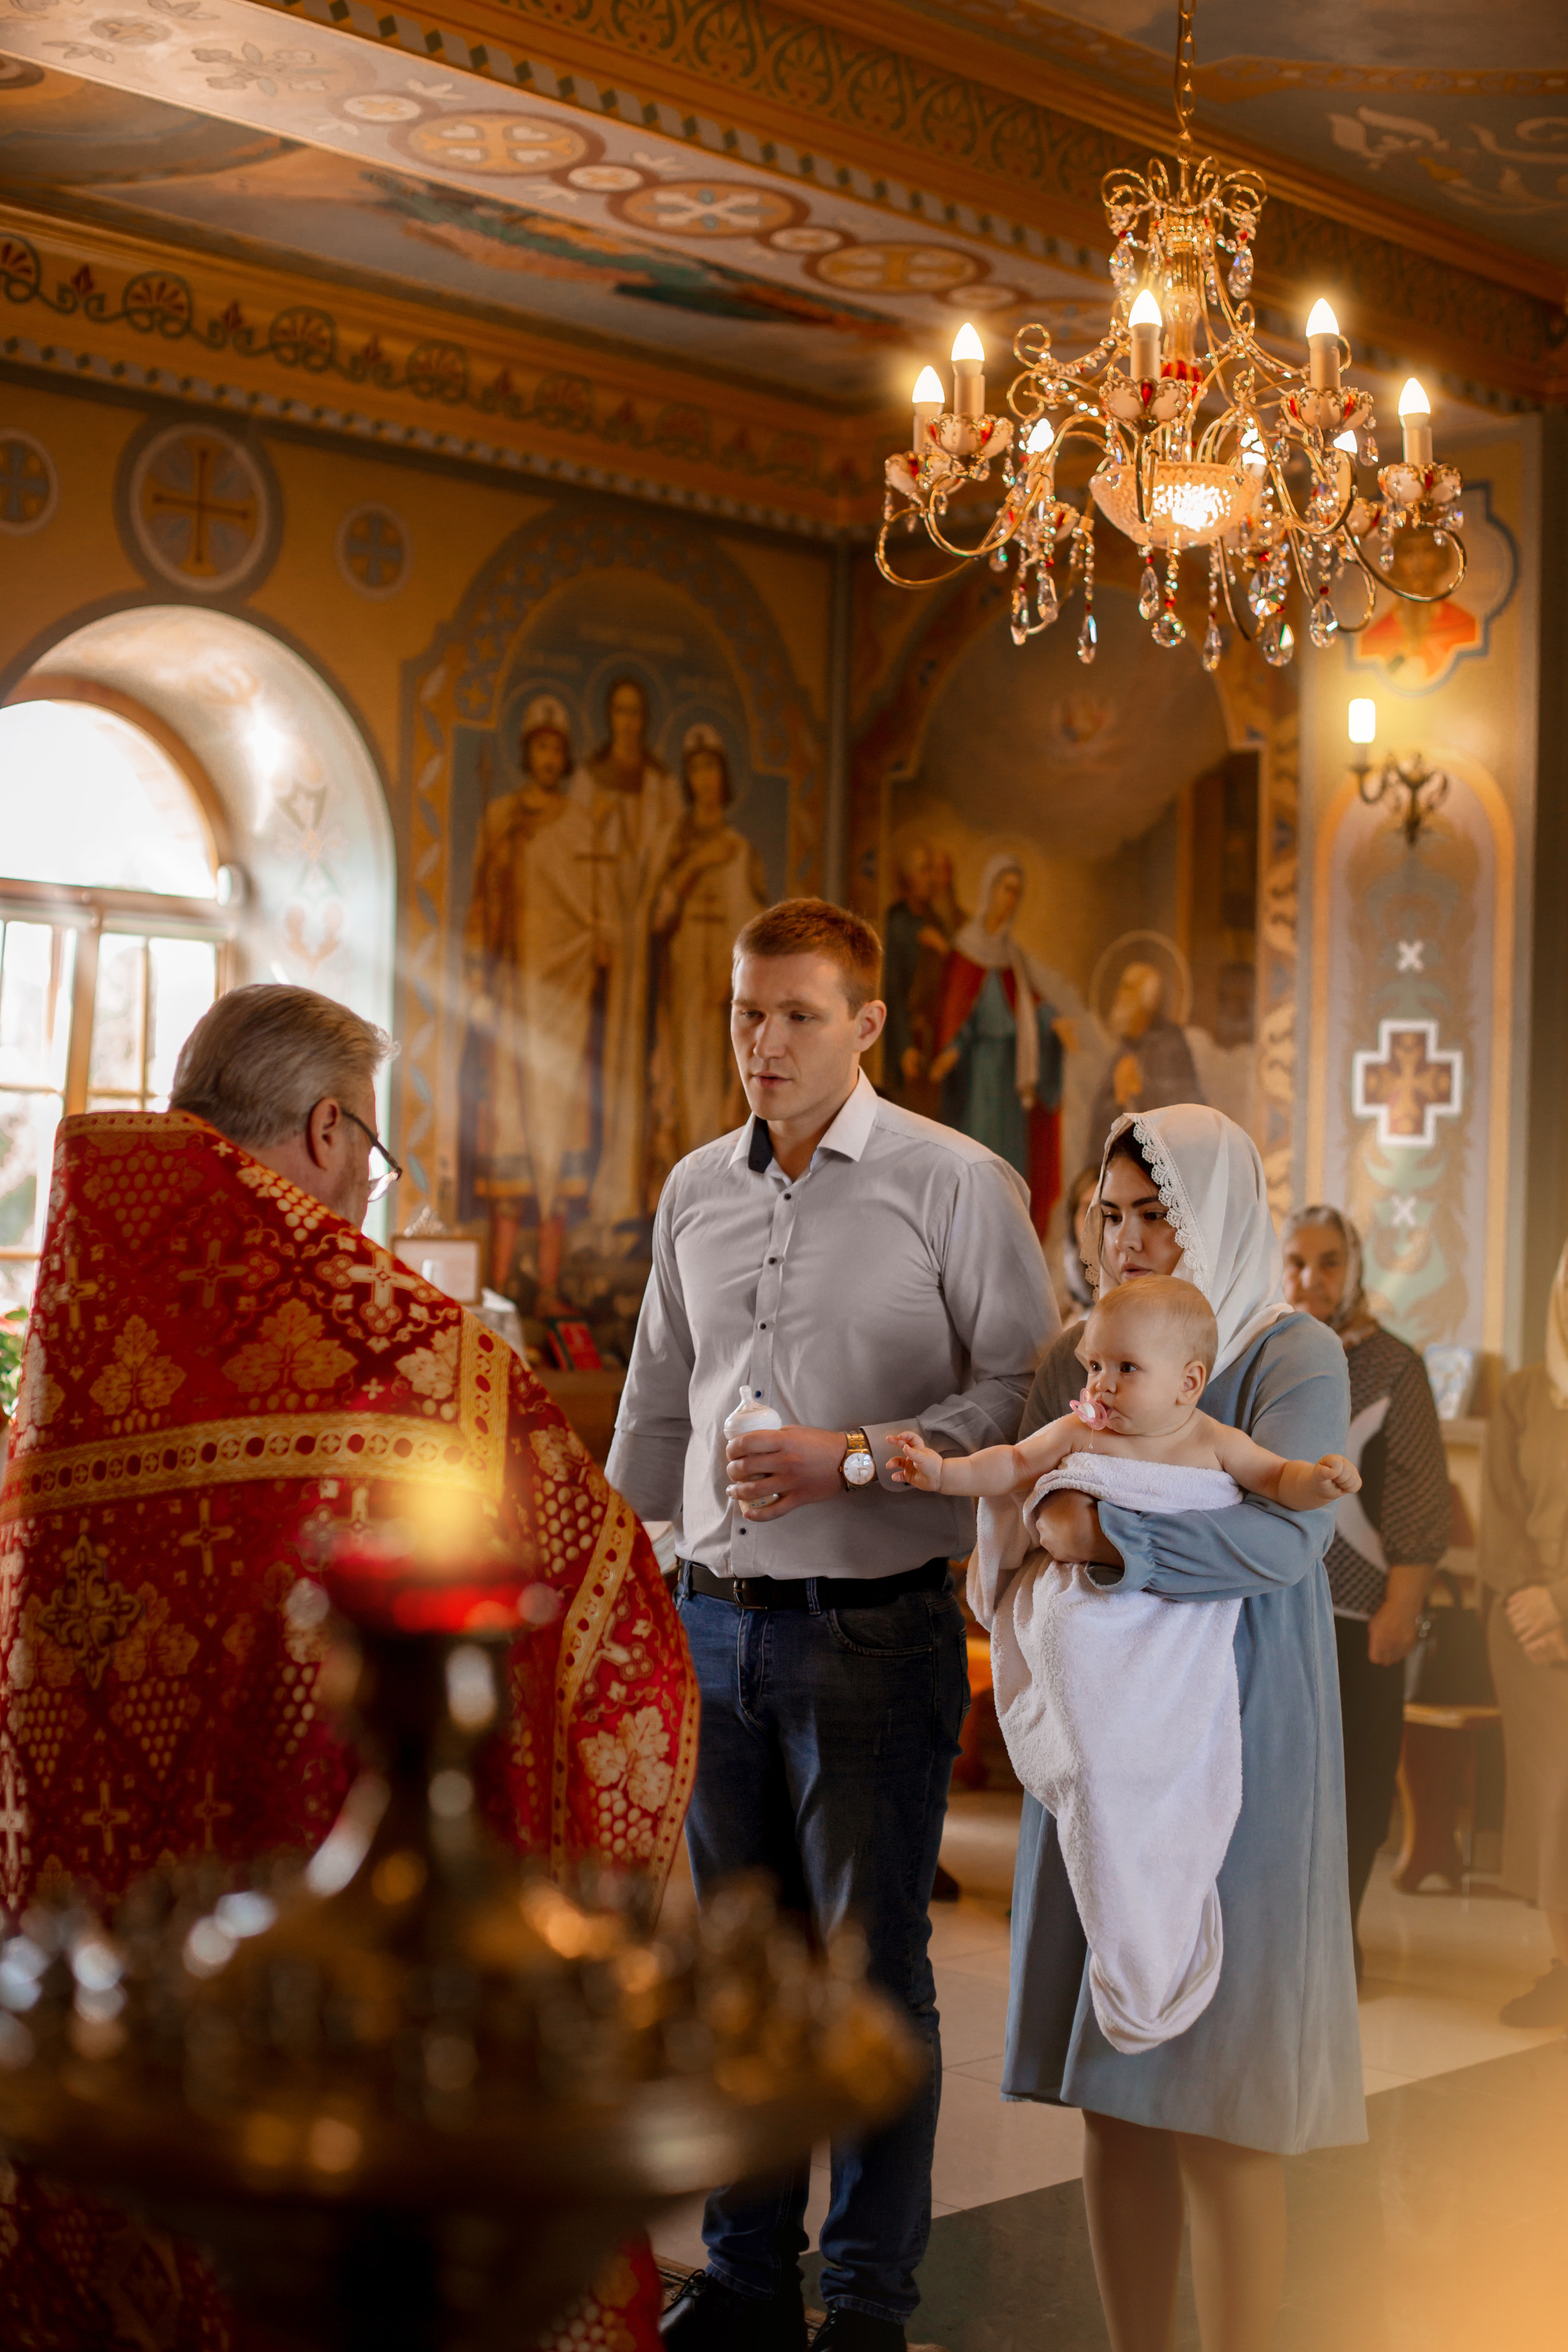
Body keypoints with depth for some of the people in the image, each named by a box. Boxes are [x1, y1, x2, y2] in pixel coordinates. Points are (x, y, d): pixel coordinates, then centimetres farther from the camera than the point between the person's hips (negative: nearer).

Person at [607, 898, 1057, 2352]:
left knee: (871, 1965, 2)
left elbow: (1025, 1388, -8)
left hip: (873, 1622, -5)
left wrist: (854, 1456, -17)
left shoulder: (953, 1182, -4)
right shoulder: (695, 1191, 12)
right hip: (714, 1618, 5)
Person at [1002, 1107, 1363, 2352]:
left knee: (1215, 2106, -4)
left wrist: (1105, 1533, -16)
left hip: (1232, 1764, -5)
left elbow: (1284, 1537, -22)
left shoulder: (1293, 1358, -6)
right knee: (1113, 2099, 8)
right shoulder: (1077, 1363, 11)